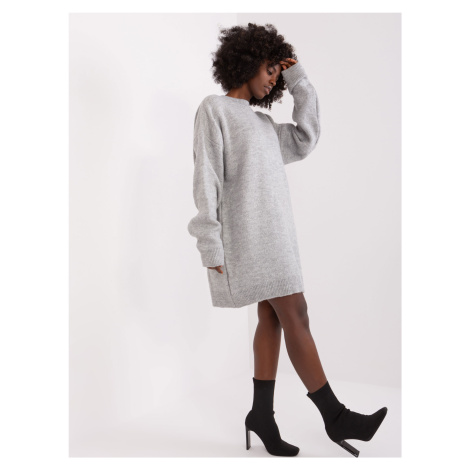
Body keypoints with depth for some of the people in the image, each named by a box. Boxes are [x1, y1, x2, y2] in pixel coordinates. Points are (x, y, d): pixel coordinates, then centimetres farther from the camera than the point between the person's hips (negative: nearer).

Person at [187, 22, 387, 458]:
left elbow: (305, 141, 15)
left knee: (273, 317, 3)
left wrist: (300, 83, 13)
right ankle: (335, 416, -5)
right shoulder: (214, 109, -2)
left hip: (274, 232, 8)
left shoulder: (261, 121, 22)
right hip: (250, 231, -8)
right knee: (295, 315, -11)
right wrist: (211, 244, -16)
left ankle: (262, 414, 11)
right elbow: (206, 178, -10)